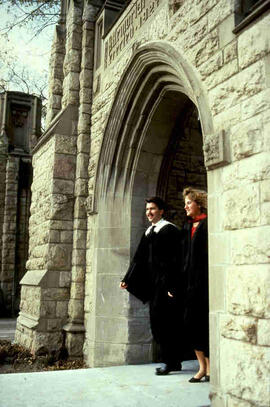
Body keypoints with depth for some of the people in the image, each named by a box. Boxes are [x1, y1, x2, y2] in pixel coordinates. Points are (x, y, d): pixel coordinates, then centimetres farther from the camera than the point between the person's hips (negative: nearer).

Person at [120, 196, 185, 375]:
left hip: (166, 282, -8)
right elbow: (139, 259, 15)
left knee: (162, 320, -8)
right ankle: (175, 362, 22)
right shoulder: (148, 233, 15)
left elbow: (175, 260, -15)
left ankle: (170, 362, 5)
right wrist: (128, 280, 8)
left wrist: (173, 286, -20)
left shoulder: (170, 230, -9)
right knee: (157, 321, 10)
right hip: (153, 283, 8)